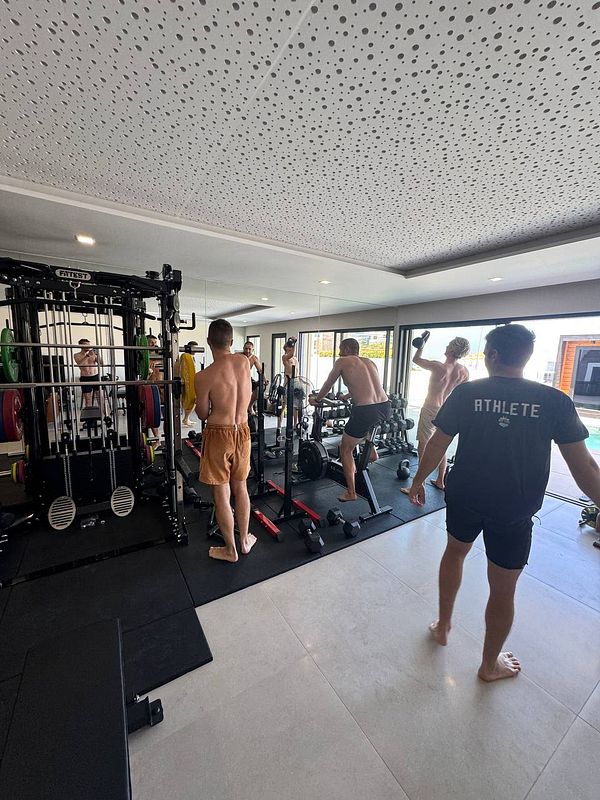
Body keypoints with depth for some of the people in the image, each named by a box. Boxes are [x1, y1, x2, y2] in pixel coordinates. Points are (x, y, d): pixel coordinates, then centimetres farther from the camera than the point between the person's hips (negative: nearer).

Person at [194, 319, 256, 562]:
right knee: (240, 488, 21)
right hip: (243, 432, 5)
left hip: (219, 435, -5)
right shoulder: (244, 361, -2)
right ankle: (245, 540, 37)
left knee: (221, 494, 11)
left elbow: (203, 414, -4)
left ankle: (230, 550, 28)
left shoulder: (204, 376, -16)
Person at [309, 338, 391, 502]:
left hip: (366, 411, -7)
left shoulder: (342, 361, 5)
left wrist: (316, 399, 35)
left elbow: (328, 384, 17)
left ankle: (351, 493, 19)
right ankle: (371, 450, 37)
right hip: (386, 408, 7)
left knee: (346, 450, 14)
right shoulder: (369, 362, 21)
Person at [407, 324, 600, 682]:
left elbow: (437, 445, -8)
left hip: (465, 498, 1)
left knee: (455, 552, 28)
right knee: (503, 590, 18)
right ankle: (490, 665, 40)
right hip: (515, 510, 0)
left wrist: (418, 481, 6)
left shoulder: (466, 393, -11)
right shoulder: (555, 401, -8)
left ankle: (443, 625, 44)